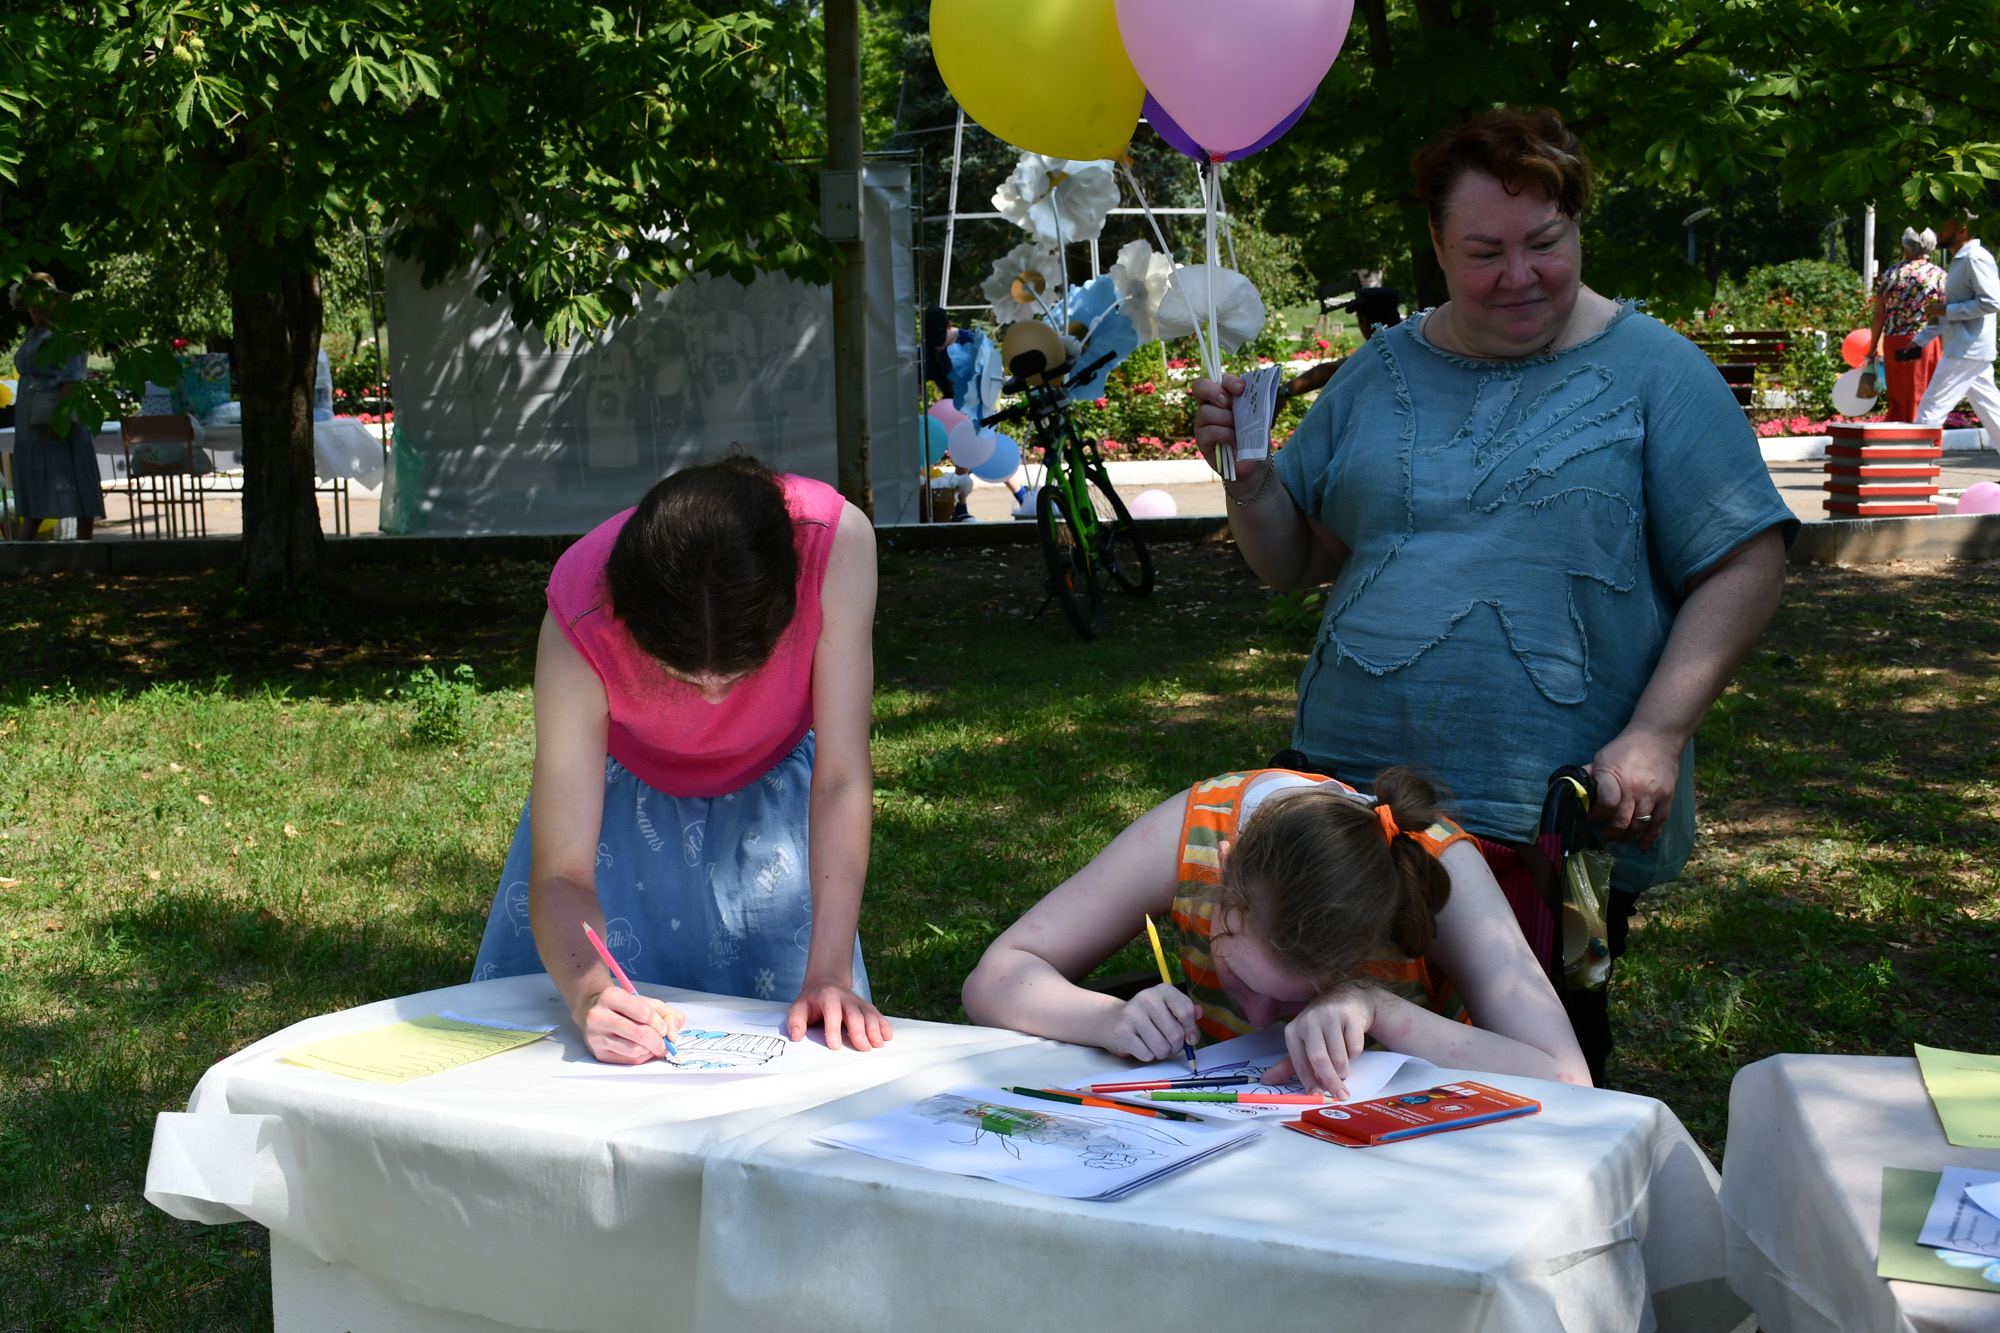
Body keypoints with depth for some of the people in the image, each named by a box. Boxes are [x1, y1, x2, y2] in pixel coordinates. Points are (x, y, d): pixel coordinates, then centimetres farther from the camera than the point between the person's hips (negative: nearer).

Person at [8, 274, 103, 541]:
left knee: (77, 485, -6)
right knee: (32, 488, 10)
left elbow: (72, 377, -16)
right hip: (31, 421, 9)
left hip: (60, 418, -9)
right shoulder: (33, 335, 18)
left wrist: (59, 415, -25)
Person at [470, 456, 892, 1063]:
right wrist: (589, 993, -54)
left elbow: (840, 782, -31)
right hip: (625, 794, 0)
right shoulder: (582, 612, -38)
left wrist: (830, 976, -38)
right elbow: (560, 872, -34)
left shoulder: (836, 541, -39)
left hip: (769, 796, 1)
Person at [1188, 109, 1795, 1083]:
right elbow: (1295, 561, 13)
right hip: (1355, 786, 3)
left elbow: (1744, 564, -4)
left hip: (1563, 823, -3)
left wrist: (1657, 735, -15)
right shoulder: (1380, 373, 11)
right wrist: (1246, 474, -7)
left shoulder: (1651, 371, -1)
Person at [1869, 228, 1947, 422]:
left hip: (1892, 343, 2)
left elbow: (1879, 317, 6)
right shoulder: (1938, 275, 0)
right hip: (1927, 343, -2)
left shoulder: (1890, 273, 6)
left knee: (1898, 401, 10)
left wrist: (1873, 348, 14)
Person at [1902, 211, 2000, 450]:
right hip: (1968, 351, 10)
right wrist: (1920, 340, 23)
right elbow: (1949, 313, 26)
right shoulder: (1960, 261, 18)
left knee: (1930, 410, -8)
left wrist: (1946, 310, -19)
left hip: (1966, 351, -10)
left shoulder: (1976, 259, -13)